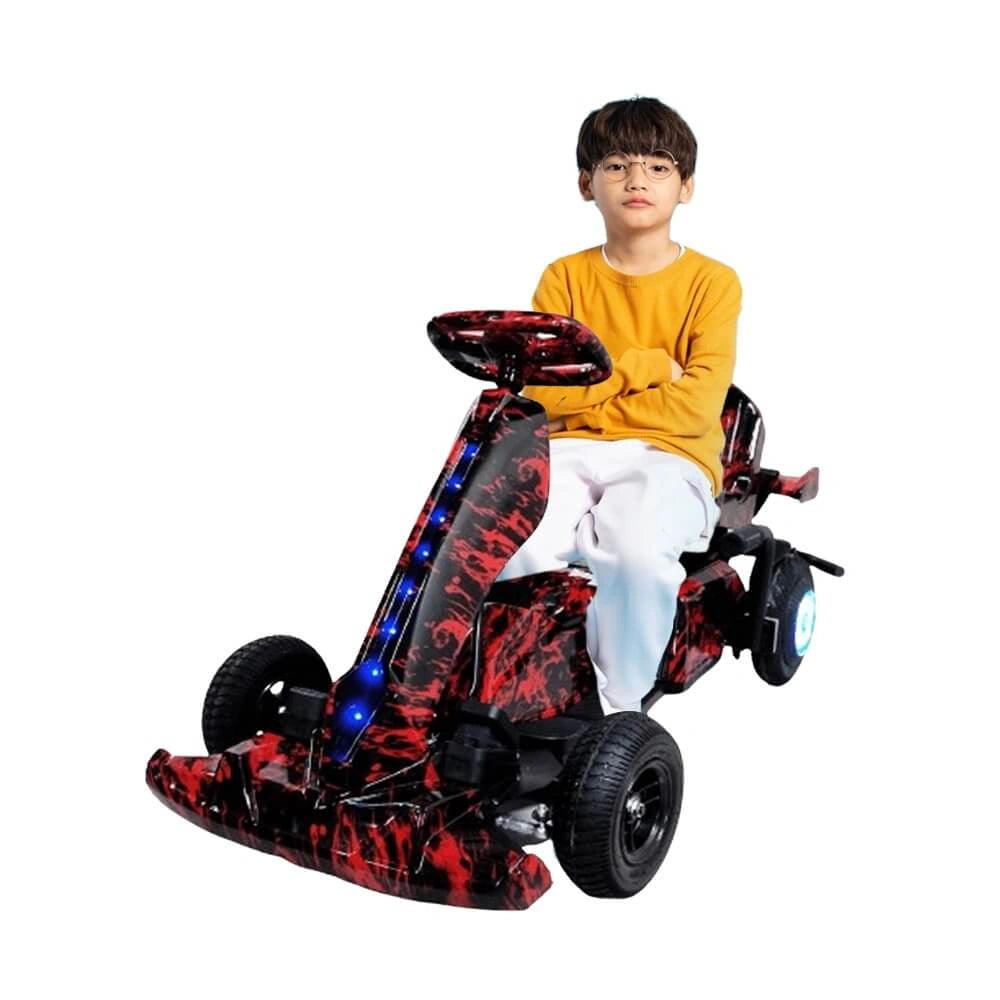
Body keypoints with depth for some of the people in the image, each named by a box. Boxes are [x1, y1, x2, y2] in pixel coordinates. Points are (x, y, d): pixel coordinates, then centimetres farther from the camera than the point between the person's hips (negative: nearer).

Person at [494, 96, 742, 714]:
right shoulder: (565, 278, 13)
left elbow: (696, 406, -7)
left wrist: (588, 401, -5)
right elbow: (539, 389, 0)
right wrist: (642, 365, -6)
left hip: (668, 458, -2)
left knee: (635, 546, -36)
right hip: (571, 453, 2)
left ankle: (621, 701, -11)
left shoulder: (712, 282, 6)